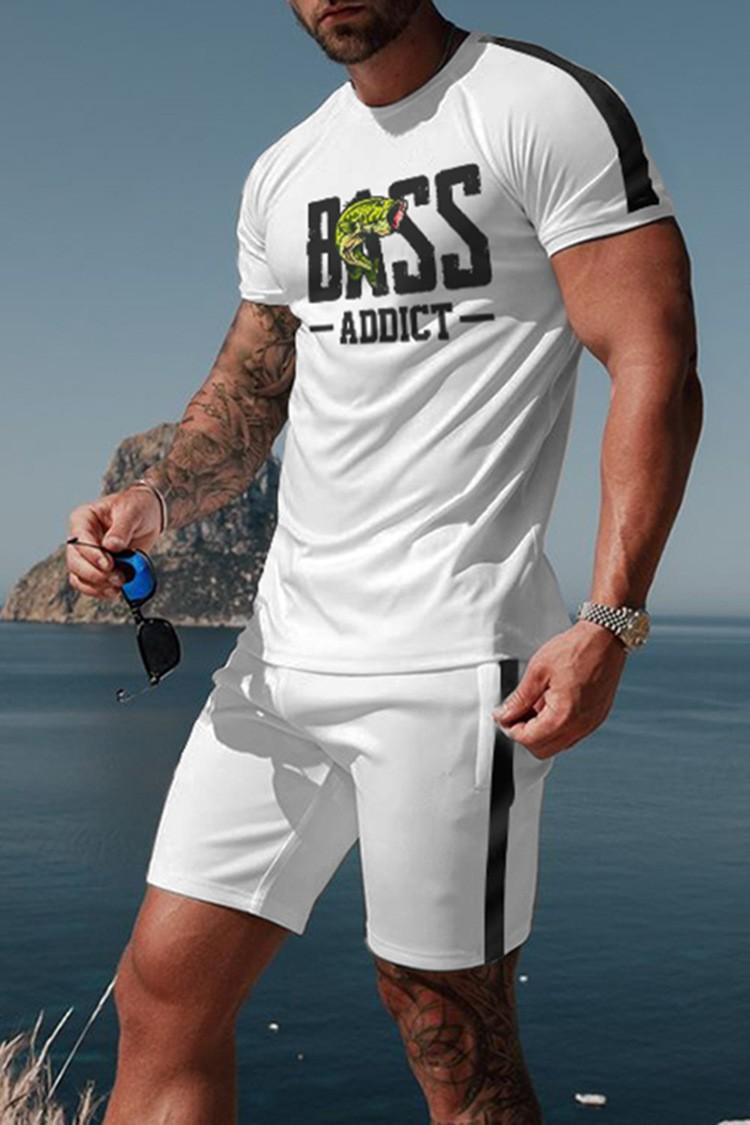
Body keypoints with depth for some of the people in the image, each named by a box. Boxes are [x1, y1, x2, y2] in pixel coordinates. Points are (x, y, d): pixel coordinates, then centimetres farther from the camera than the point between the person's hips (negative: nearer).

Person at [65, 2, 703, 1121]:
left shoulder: (547, 106, -3)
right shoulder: (284, 170, 19)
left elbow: (654, 366, -10)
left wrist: (611, 620, -20)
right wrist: (149, 503, 1)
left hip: (449, 651, -6)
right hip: (285, 641, 7)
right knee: (164, 993, 7)